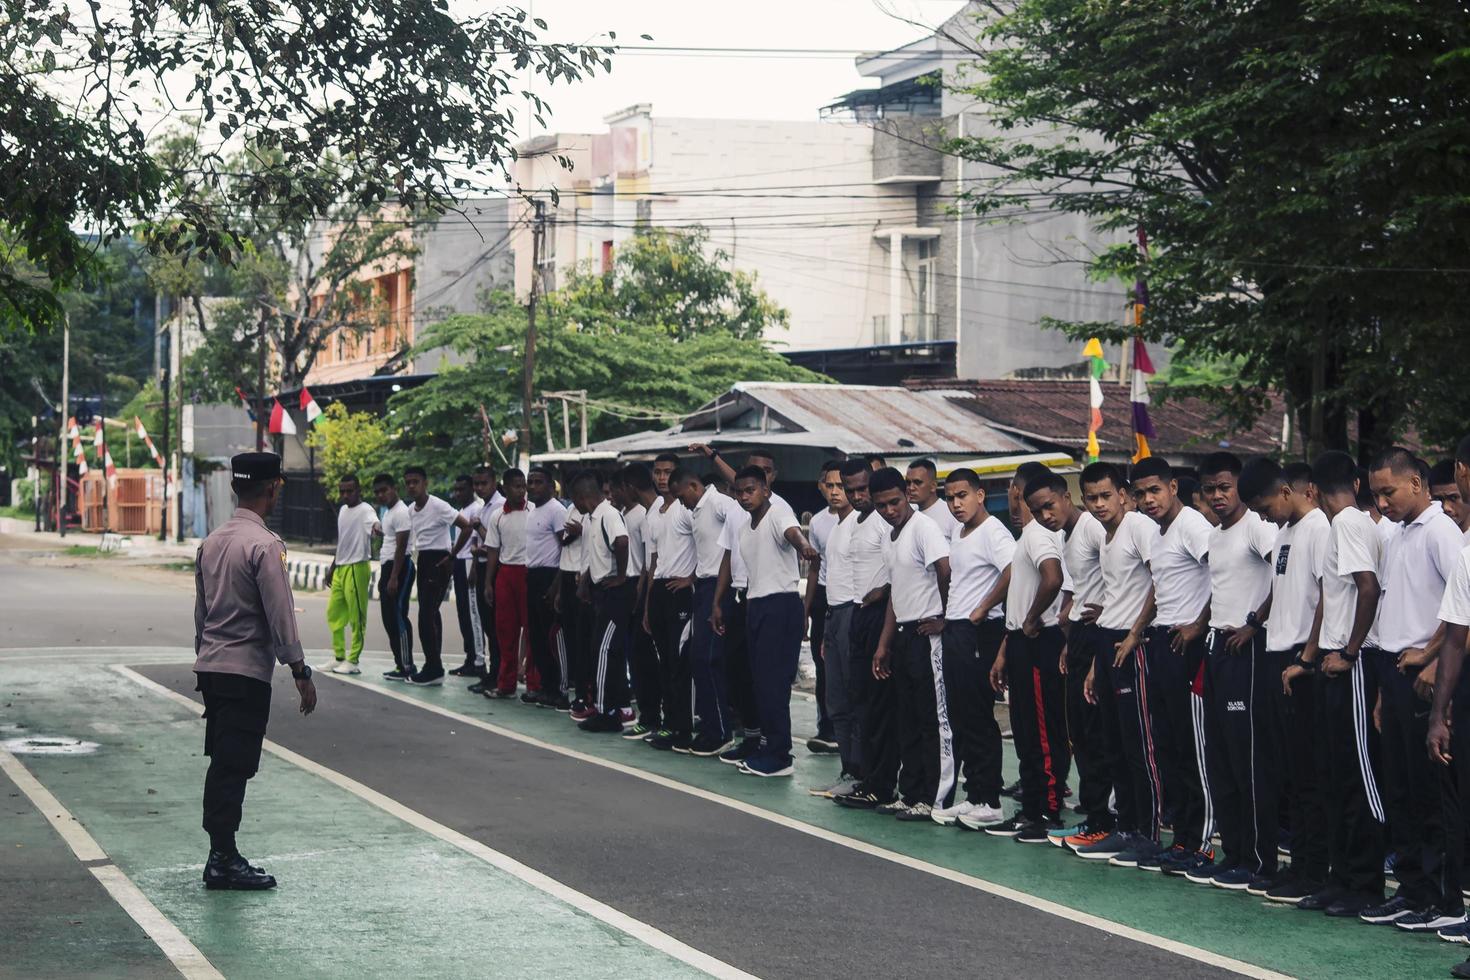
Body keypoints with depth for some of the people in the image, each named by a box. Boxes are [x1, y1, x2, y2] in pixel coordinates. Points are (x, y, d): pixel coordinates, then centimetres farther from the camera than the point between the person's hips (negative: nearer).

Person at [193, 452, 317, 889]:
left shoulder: (212, 541, 10)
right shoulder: (264, 545, -15)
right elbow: (280, 616, -17)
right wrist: (301, 673, -12)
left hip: (210, 667, 8)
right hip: (247, 670, -8)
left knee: (221, 763, 13)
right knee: (235, 766, -5)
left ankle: (220, 854, 17)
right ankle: (224, 861, -3)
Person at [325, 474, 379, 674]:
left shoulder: (365, 510, -12)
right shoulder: (342, 510, 15)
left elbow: (374, 522, -36)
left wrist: (377, 528, -60)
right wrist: (332, 566, 25)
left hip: (357, 567, -9)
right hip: (340, 567, 9)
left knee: (356, 616, -4)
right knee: (334, 613, 14)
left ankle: (353, 661, 1)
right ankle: (340, 657, 24)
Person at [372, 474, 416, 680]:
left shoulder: (401, 512, -14)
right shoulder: (387, 512, 17)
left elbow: (401, 547, -19)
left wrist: (393, 578, -23)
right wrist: (384, 577, 19)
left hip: (400, 567, -10)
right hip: (387, 566, 10)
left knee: (398, 617, -10)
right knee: (389, 619, 10)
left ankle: (406, 666, -8)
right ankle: (401, 664, 15)